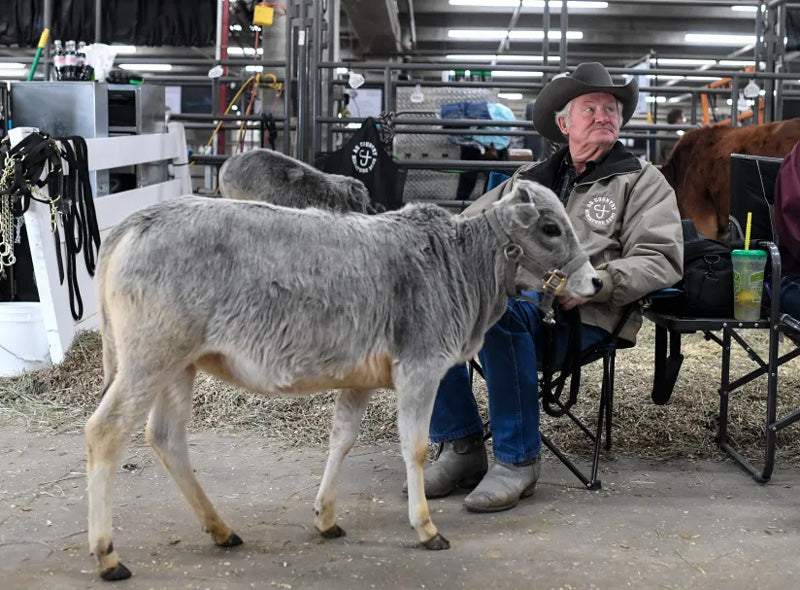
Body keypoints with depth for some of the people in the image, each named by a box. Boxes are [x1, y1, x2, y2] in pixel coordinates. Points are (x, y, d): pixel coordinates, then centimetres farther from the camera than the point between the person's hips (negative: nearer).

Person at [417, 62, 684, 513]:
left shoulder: (642, 180, 14)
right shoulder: (531, 178, 27)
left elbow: (663, 259, 0)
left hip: (581, 313, -5)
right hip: (507, 292, 5)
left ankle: (517, 459, -21)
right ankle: (461, 446, -11)